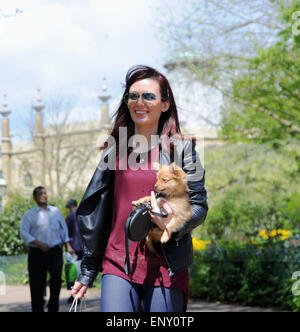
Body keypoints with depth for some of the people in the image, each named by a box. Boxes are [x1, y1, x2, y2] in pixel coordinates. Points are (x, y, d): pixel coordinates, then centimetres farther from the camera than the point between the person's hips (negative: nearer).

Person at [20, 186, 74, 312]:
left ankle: (53, 308, 6)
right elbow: (24, 233, -3)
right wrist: (39, 244, -14)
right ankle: (37, 309, 9)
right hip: (37, 253, -2)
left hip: (55, 251, 2)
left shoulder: (56, 211, 15)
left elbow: (63, 230, 20)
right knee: (37, 284, 0)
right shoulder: (29, 215, 5)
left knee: (56, 279, -6)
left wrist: (68, 246, 10)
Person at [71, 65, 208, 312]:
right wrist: (87, 272, 16)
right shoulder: (114, 150, 12)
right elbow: (93, 213, 15)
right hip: (118, 264, 2)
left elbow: (199, 205, 1)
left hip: (166, 269, -1)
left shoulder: (182, 148, 5)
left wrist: (173, 224, -21)